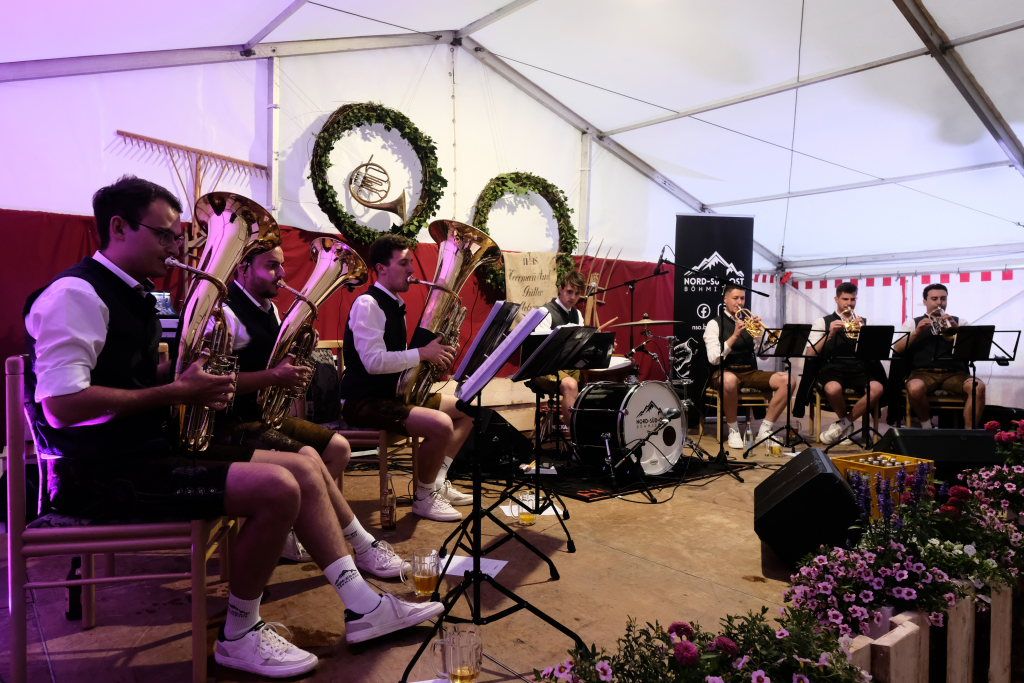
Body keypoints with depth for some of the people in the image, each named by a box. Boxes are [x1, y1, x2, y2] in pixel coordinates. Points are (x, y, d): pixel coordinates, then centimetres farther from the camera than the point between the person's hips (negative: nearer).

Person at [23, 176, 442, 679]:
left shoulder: (133, 294, 16)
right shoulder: (76, 294, -15)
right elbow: (62, 406, -24)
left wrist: (191, 378, 0)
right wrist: (175, 392, -19)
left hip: (149, 449, 10)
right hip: (100, 471, -10)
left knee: (306, 467, 1)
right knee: (277, 488, -26)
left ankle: (362, 606, 5)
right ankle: (239, 635, -2)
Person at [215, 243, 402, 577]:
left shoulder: (269, 309, 13)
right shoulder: (225, 312, -17)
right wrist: (274, 377, -27)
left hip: (266, 413, 10)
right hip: (232, 422, -10)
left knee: (338, 447, 0)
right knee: (308, 459, -27)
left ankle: (288, 530, 1)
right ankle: (363, 546, -13)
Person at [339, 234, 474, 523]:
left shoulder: (395, 305, 14)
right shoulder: (367, 304, -17)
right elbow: (374, 362, -27)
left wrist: (434, 354, 1)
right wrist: (423, 353, -20)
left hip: (393, 393, 10)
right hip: (364, 401, -10)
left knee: (466, 410, 10)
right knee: (441, 424, -29)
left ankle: (438, 482, 13)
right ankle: (424, 498, -6)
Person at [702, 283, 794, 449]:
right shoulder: (715, 324, 1)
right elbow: (713, 359, -13)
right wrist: (735, 336, -20)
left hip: (750, 371, 5)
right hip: (725, 372, -5)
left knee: (786, 380, -17)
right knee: (730, 381, -41)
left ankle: (765, 430, -11)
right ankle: (733, 430, -19)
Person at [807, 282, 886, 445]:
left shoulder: (863, 322, 19)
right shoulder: (822, 322, 11)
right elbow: (811, 354, 0)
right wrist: (830, 333, -11)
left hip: (860, 369, 3)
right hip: (833, 368, -2)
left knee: (877, 388, -31)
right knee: (834, 389, -37)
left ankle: (844, 423, -8)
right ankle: (847, 425, -4)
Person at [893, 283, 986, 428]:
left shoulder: (959, 322, 19)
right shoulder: (913, 323, 16)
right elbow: (897, 349, 3)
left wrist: (956, 328, -12)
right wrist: (917, 332, -9)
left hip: (954, 373, 2)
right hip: (923, 372, -1)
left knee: (978, 387, -31)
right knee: (915, 388, -36)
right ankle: (926, 426, -10)